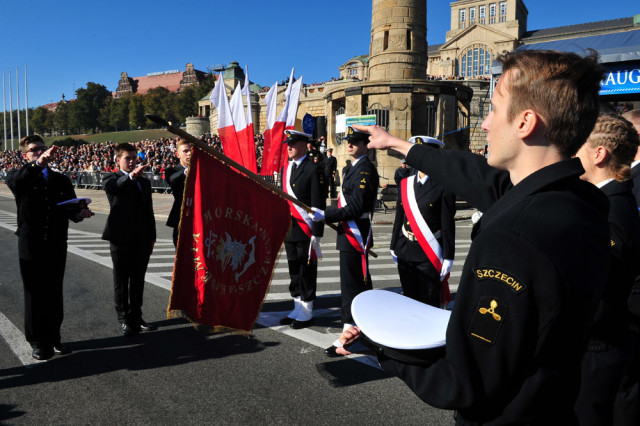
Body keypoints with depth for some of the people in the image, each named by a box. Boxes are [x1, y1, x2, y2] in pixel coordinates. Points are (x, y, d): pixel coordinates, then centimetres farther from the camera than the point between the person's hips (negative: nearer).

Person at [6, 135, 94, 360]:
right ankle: (37, 342, 20)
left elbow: (70, 206, 0)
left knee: (54, 294, 11)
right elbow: (15, 181, -26)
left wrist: (79, 213, -24)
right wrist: (38, 163, -44)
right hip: (31, 246, -3)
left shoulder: (61, 179, 10)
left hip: (56, 245, 3)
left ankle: (53, 337, 25)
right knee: (34, 294, 6)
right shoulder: (20, 176, 0)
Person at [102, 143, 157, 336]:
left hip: (142, 240, 5)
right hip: (121, 239, -5)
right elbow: (112, 187, -28)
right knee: (121, 282, 6)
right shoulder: (111, 178, -1)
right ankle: (124, 320, 17)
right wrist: (131, 176, -45)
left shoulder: (144, 182, 15)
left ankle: (136, 317, 25)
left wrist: (151, 237, 13)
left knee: (138, 281, 13)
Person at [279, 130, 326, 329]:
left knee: (307, 271, 3)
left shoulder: (313, 170, -10)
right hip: (289, 229, 7)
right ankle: (298, 308, 25)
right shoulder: (285, 168, 13)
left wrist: (316, 234, -16)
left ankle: (307, 313, 15)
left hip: (306, 231, -7)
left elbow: (318, 205, -13)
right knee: (294, 270, 13)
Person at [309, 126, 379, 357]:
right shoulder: (356, 168, 16)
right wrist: (327, 212, 16)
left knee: (351, 287, -6)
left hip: (354, 236, -11)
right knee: (362, 285, 19)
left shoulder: (365, 170, -16)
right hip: (351, 234, 11)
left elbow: (356, 208, -23)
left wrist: (325, 215, -22)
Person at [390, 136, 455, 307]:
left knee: (429, 303, 3)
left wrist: (448, 258, -10)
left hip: (429, 254, -5)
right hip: (405, 252, 5)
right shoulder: (405, 184, 9)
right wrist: (394, 247, 15)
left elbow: (448, 225, -8)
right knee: (409, 299, 14)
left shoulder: (444, 187, -7)